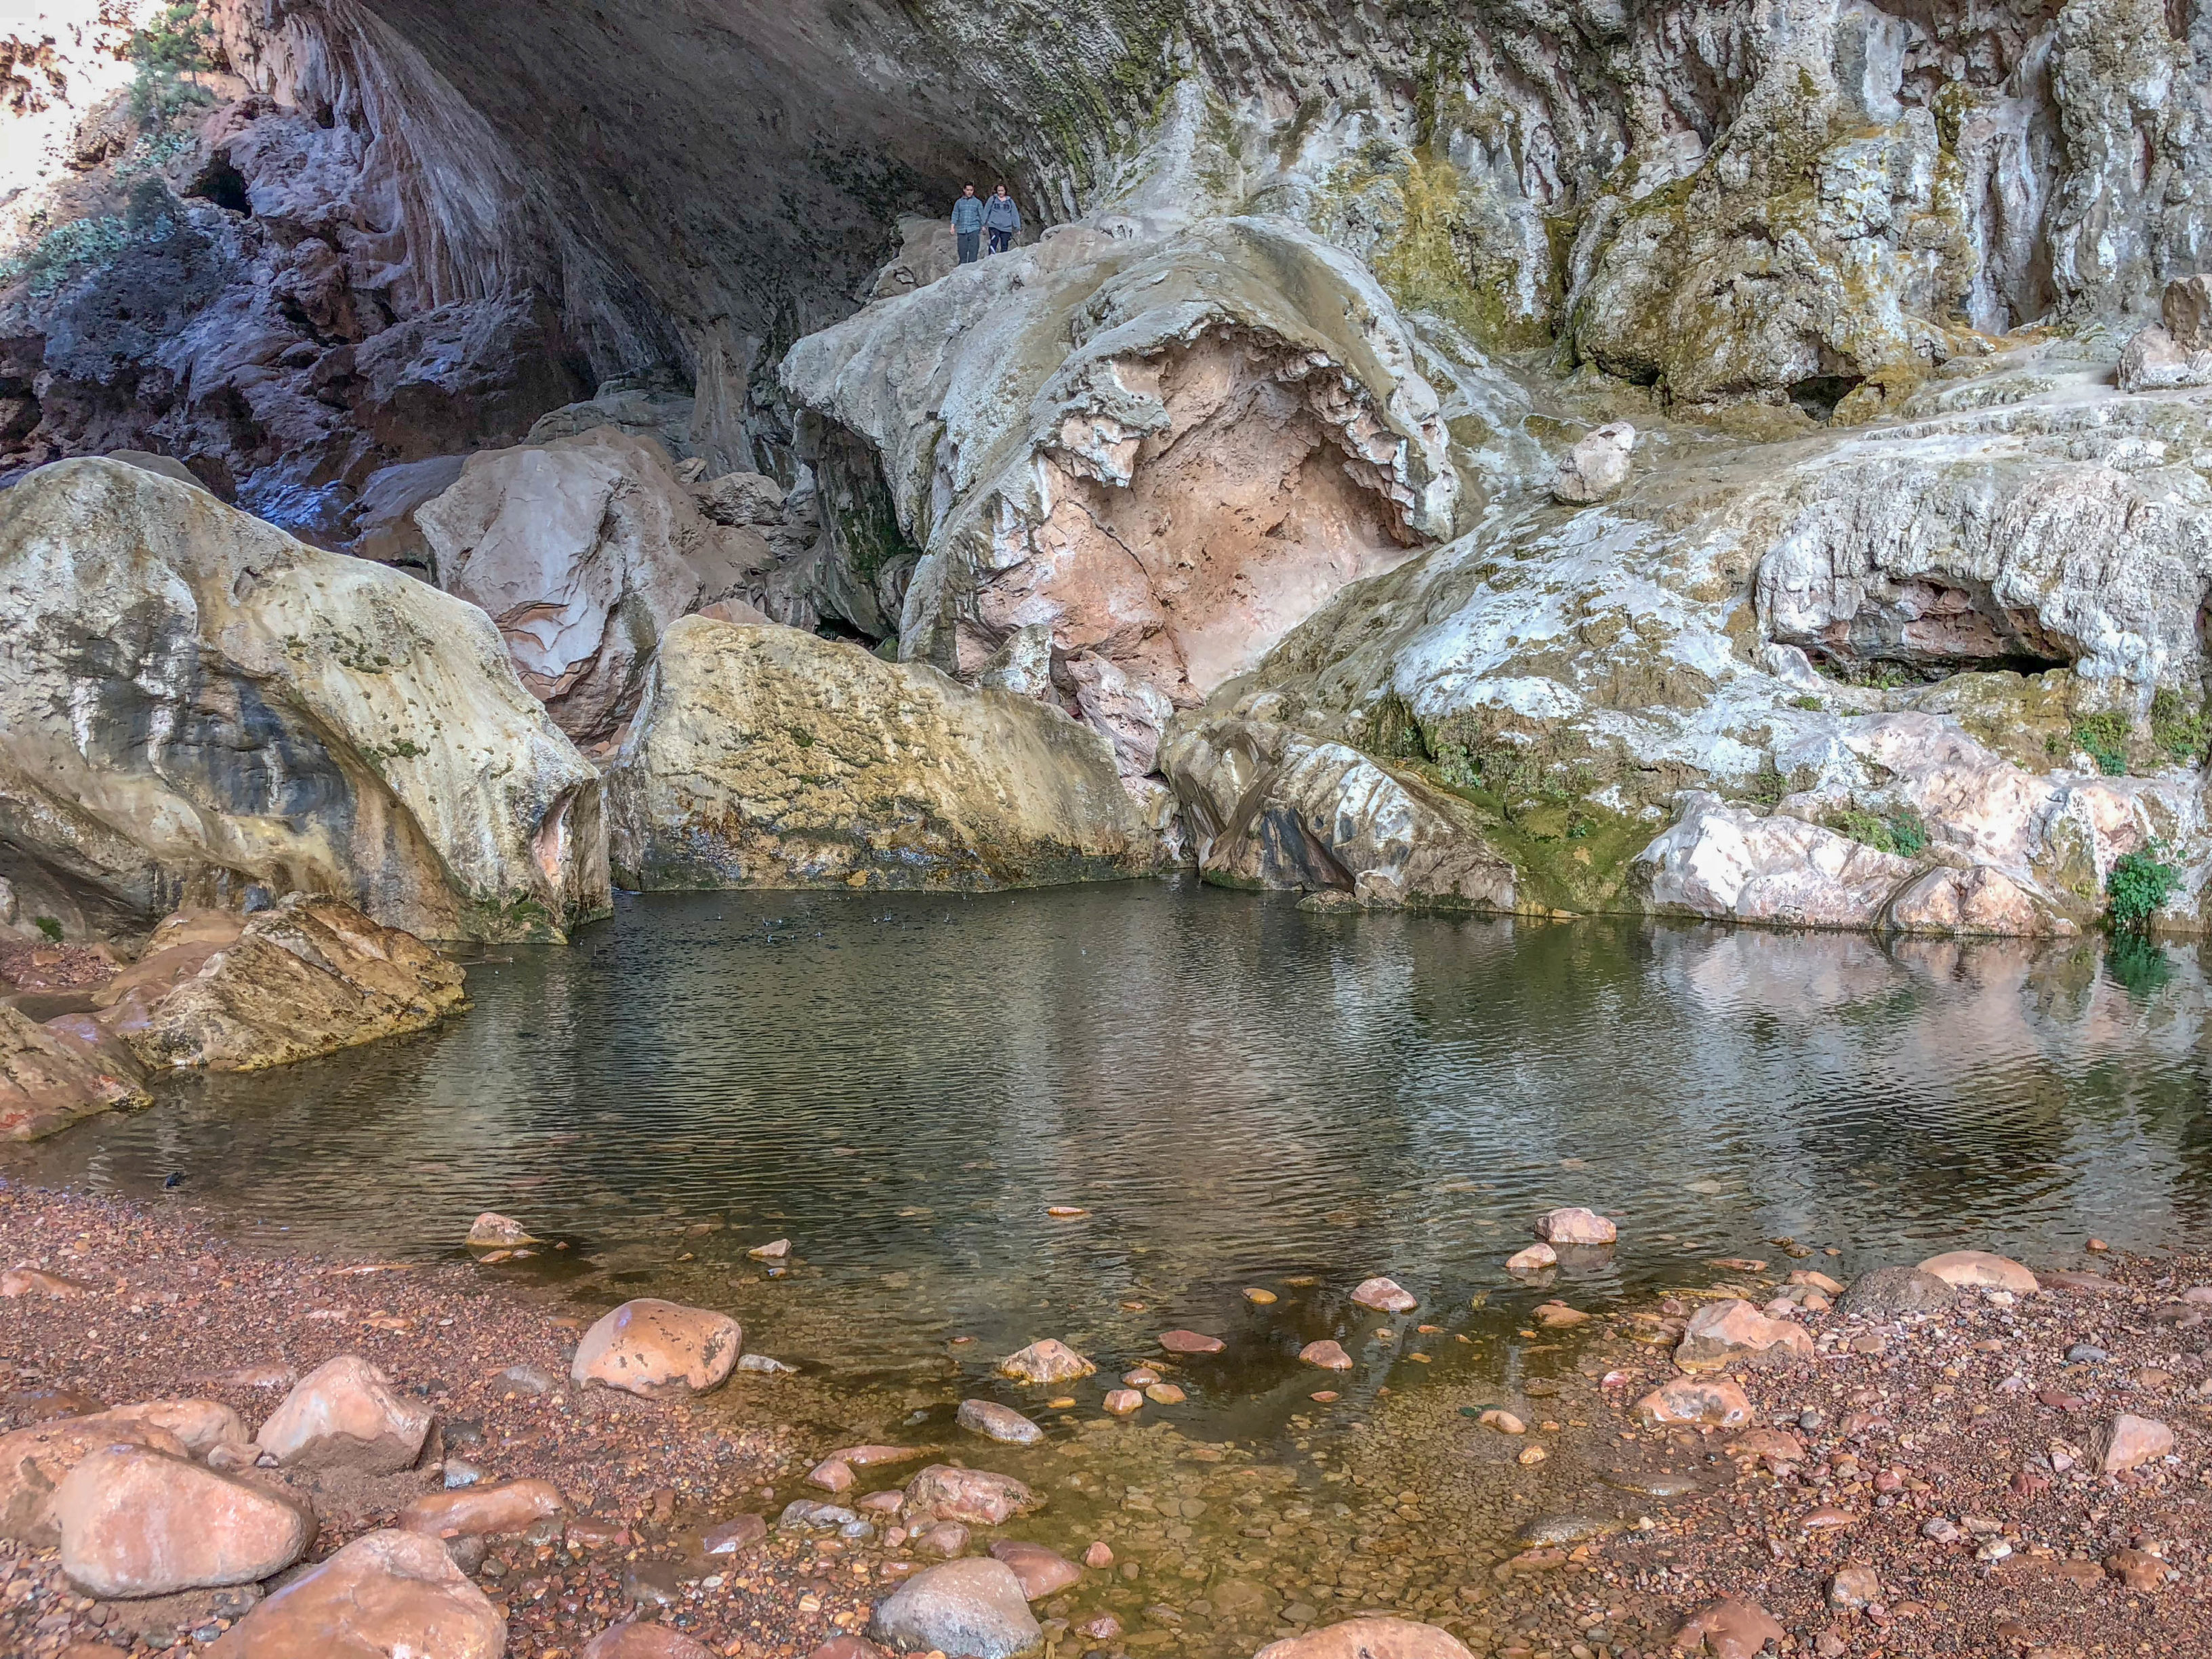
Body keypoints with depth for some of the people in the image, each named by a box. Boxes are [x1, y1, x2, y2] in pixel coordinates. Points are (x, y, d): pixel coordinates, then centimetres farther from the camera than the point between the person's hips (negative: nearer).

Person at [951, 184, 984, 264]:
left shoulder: (977, 202, 10)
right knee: (962, 251, 1)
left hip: (974, 230, -2)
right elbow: (955, 215, 12)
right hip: (962, 230, 2)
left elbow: (981, 215, 12)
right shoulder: (959, 202, 13)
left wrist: (983, 227, 6)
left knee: (973, 251, -13)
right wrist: (952, 227, 2)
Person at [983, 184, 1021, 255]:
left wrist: (1017, 228, 8)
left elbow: (1015, 215, 14)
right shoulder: (992, 199, 8)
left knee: (1004, 246, 0)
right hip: (994, 226, -2)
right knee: (994, 241, -21)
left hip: (1006, 228, 2)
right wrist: (984, 224, 3)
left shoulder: (1010, 201, 13)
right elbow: (986, 212, 10)